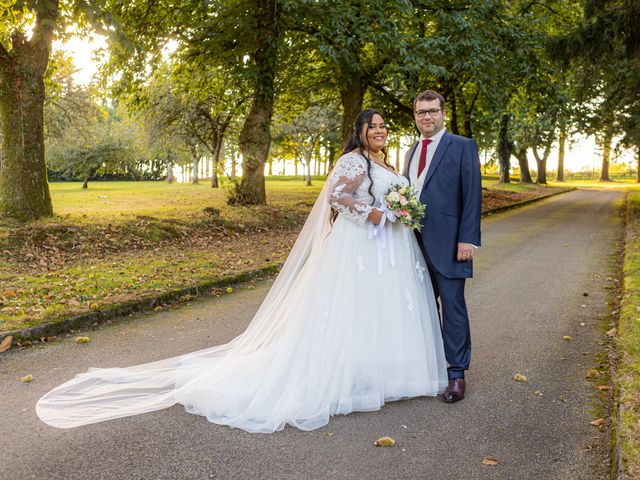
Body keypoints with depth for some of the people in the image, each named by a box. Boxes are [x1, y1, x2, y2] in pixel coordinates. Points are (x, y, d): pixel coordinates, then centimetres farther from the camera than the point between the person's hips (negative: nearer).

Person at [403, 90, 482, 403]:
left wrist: (467, 239, -16)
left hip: (447, 242, -6)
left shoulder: (463, 147, -3)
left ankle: (457, 374, 10)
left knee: (453, 307, -1)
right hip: (416, 241, 6)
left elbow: (472, 195, -9)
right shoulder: (412, 152, 17)